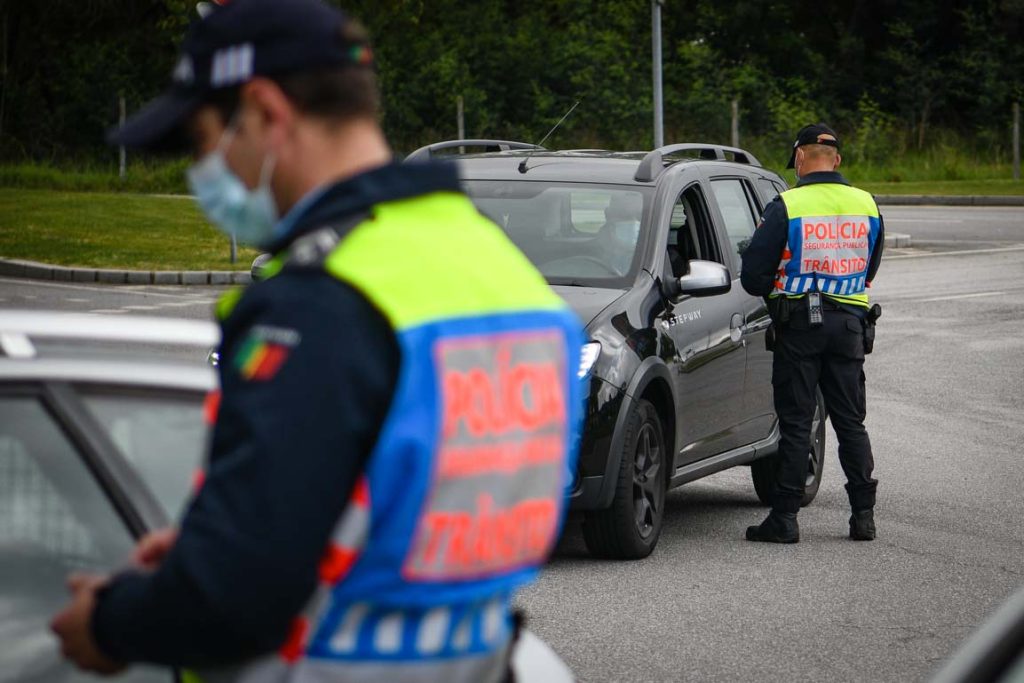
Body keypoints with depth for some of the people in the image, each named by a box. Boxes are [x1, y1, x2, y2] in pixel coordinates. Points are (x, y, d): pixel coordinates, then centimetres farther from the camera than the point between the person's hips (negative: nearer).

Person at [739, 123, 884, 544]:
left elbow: (753, 275, -10)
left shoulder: (787, 207, -11)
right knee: (850, 422, 11)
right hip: (850, 324, 4)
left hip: (800, 324, -4)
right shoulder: (866, 205, 4)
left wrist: (772, 290, 11)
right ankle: (863, 514, 11)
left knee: (795, 422, 0)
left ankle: (785, 517, 1)